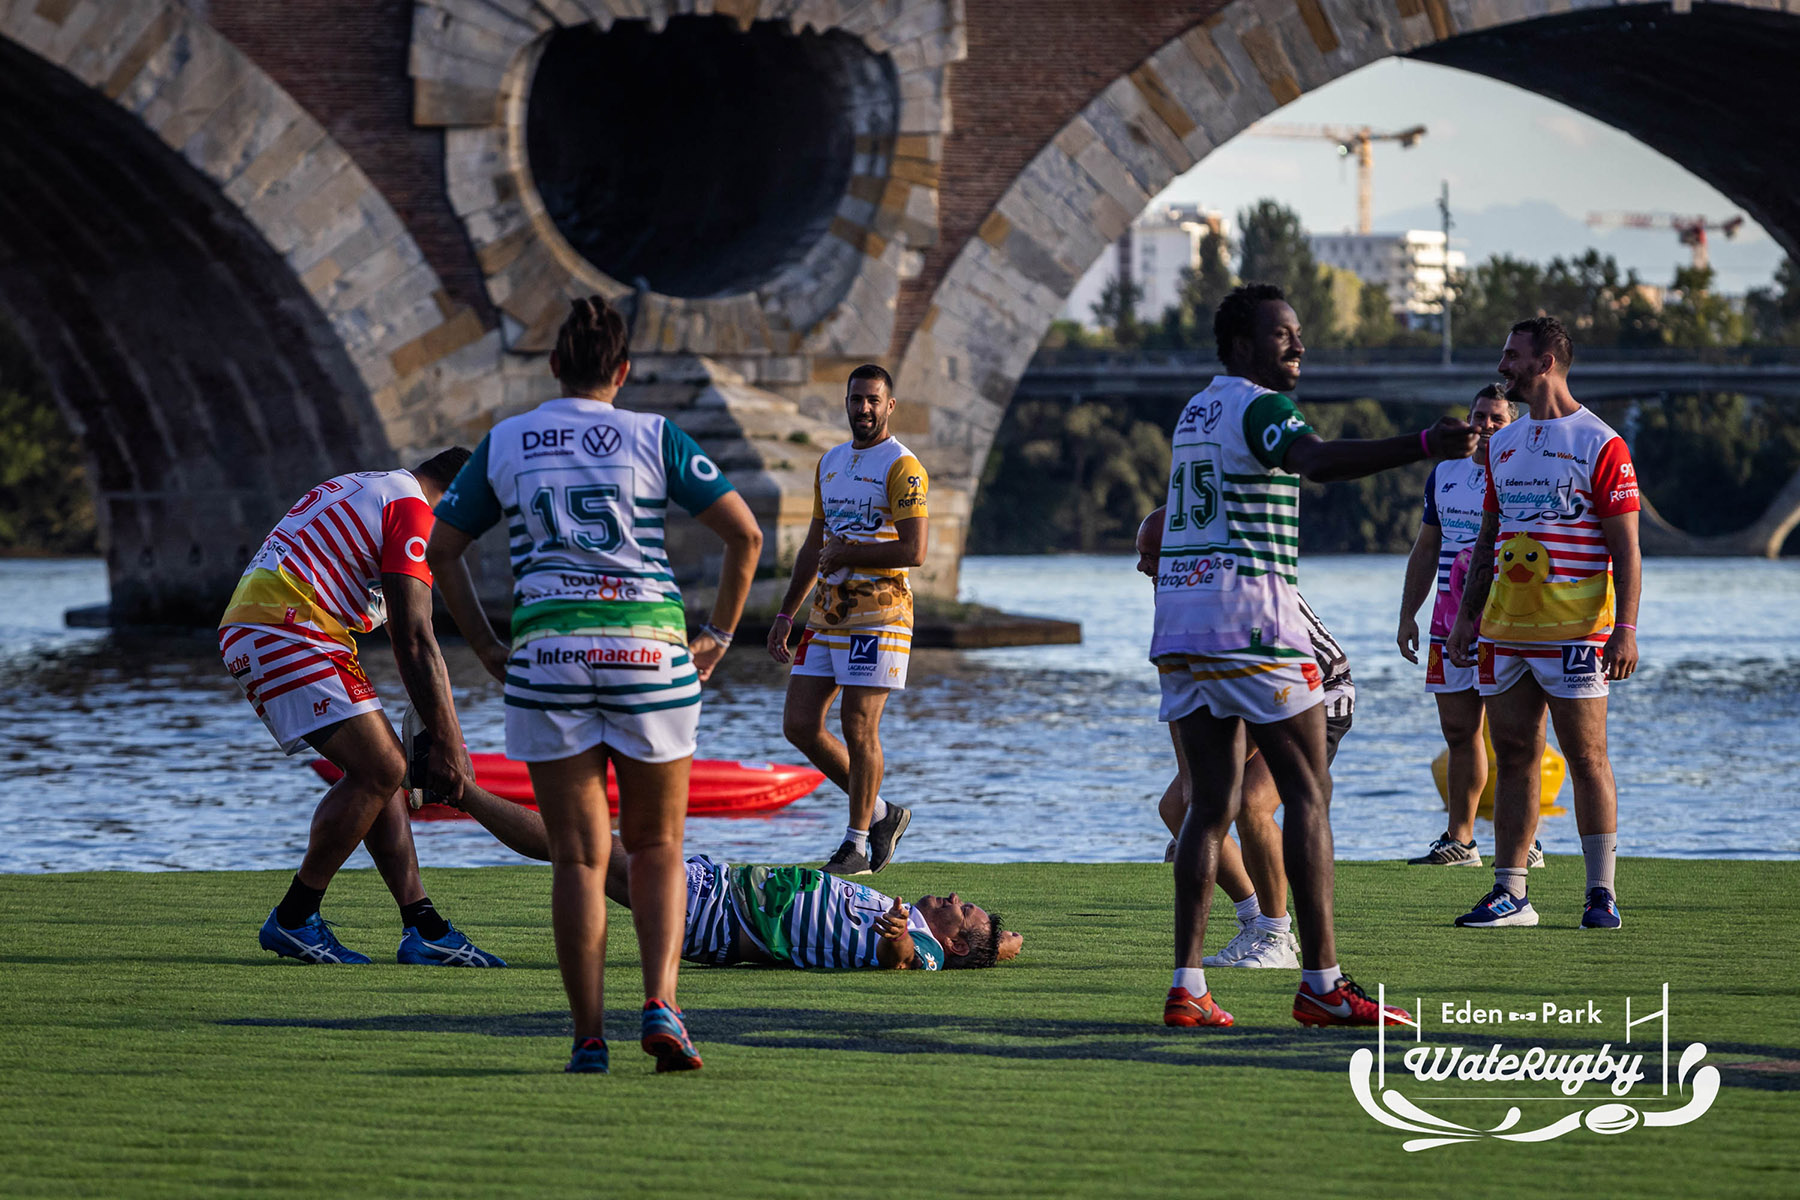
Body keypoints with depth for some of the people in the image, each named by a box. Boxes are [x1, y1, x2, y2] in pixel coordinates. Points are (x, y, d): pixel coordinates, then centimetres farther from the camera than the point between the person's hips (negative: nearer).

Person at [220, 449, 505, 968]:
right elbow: (415, 643, -12)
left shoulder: (360, 490, 26)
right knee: (379, 769, -12)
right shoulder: (413, 511, -7)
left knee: (381, 770, 9)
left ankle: (423, 929, 6)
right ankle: (293, 920, -4)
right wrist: (448, 744, -10)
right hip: (284, 637, -11)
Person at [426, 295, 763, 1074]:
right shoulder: (654, 438, 4)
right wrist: (718, 635, 6)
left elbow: (439, 552, 11)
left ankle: (589, 1037, 1)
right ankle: (661, 1003, -6)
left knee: (579, 857, 5)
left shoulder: (504, 443, 9)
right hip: (650, 648, -1)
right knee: (656, 844, 13)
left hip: (546, 653, 1)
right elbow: (745, 533, -1)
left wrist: (487, 649, 13)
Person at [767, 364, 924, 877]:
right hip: (827, 614, 8)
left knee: (859, 728, -7)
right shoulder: (830, 463, 16)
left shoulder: (902, 468, -8)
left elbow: (913, 550, -18)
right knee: (799, 725, 3)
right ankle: (880, 814, 17)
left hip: (877, 614, -8)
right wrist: (786, 615, 19)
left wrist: (846, 554, -11)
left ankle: (856, 844, 4)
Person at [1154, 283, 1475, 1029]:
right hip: (1250, 615, -8)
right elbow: (1318, 461, -30)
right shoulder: (1259, 407, -8)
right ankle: (1321, 983, -8)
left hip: (1179, 616, 8)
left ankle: (1185, 987, 0)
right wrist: (1423, 446, -41)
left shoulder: (1196, 411, 20)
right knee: (1307, 793, -3)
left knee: (1213, 802, 8)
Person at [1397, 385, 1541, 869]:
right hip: (1450, 619, 6)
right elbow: (1425, 550, 21)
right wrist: (1407, 614, 16)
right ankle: (1459, 840, 12)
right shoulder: (1445, 473, 15)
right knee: (1459, 730, 7)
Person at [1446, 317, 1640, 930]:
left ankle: (1601, 892, 1)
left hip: (1575, 629, -6)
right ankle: (1509, 894, 8)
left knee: (1586, 756, -4)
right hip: (1505, 628, 6)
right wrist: (1467, 616, 15)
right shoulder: (1502, 444, 15)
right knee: (1513, 757, 6)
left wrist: (1625, 628, -15)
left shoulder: (1599, 445, -5)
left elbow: (1625, 545, -8)